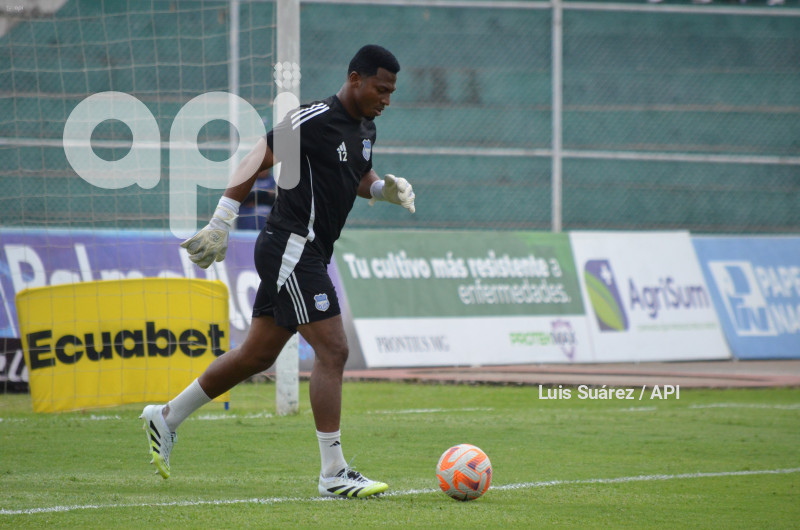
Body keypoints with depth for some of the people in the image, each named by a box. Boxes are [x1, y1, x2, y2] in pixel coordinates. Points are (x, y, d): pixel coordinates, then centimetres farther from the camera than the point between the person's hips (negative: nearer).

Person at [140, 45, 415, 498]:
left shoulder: (365, 128, 11)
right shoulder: (314, 120, -17)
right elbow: (254, 164, -16)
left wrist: (384, 188, 4)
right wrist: (221, 225, -19)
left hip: (311, 254, 10)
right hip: (291, 249, -10)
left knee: (258, 355, 16)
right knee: (333, 351, -14)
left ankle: (167, 418, 30)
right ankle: (334, 474, -12)